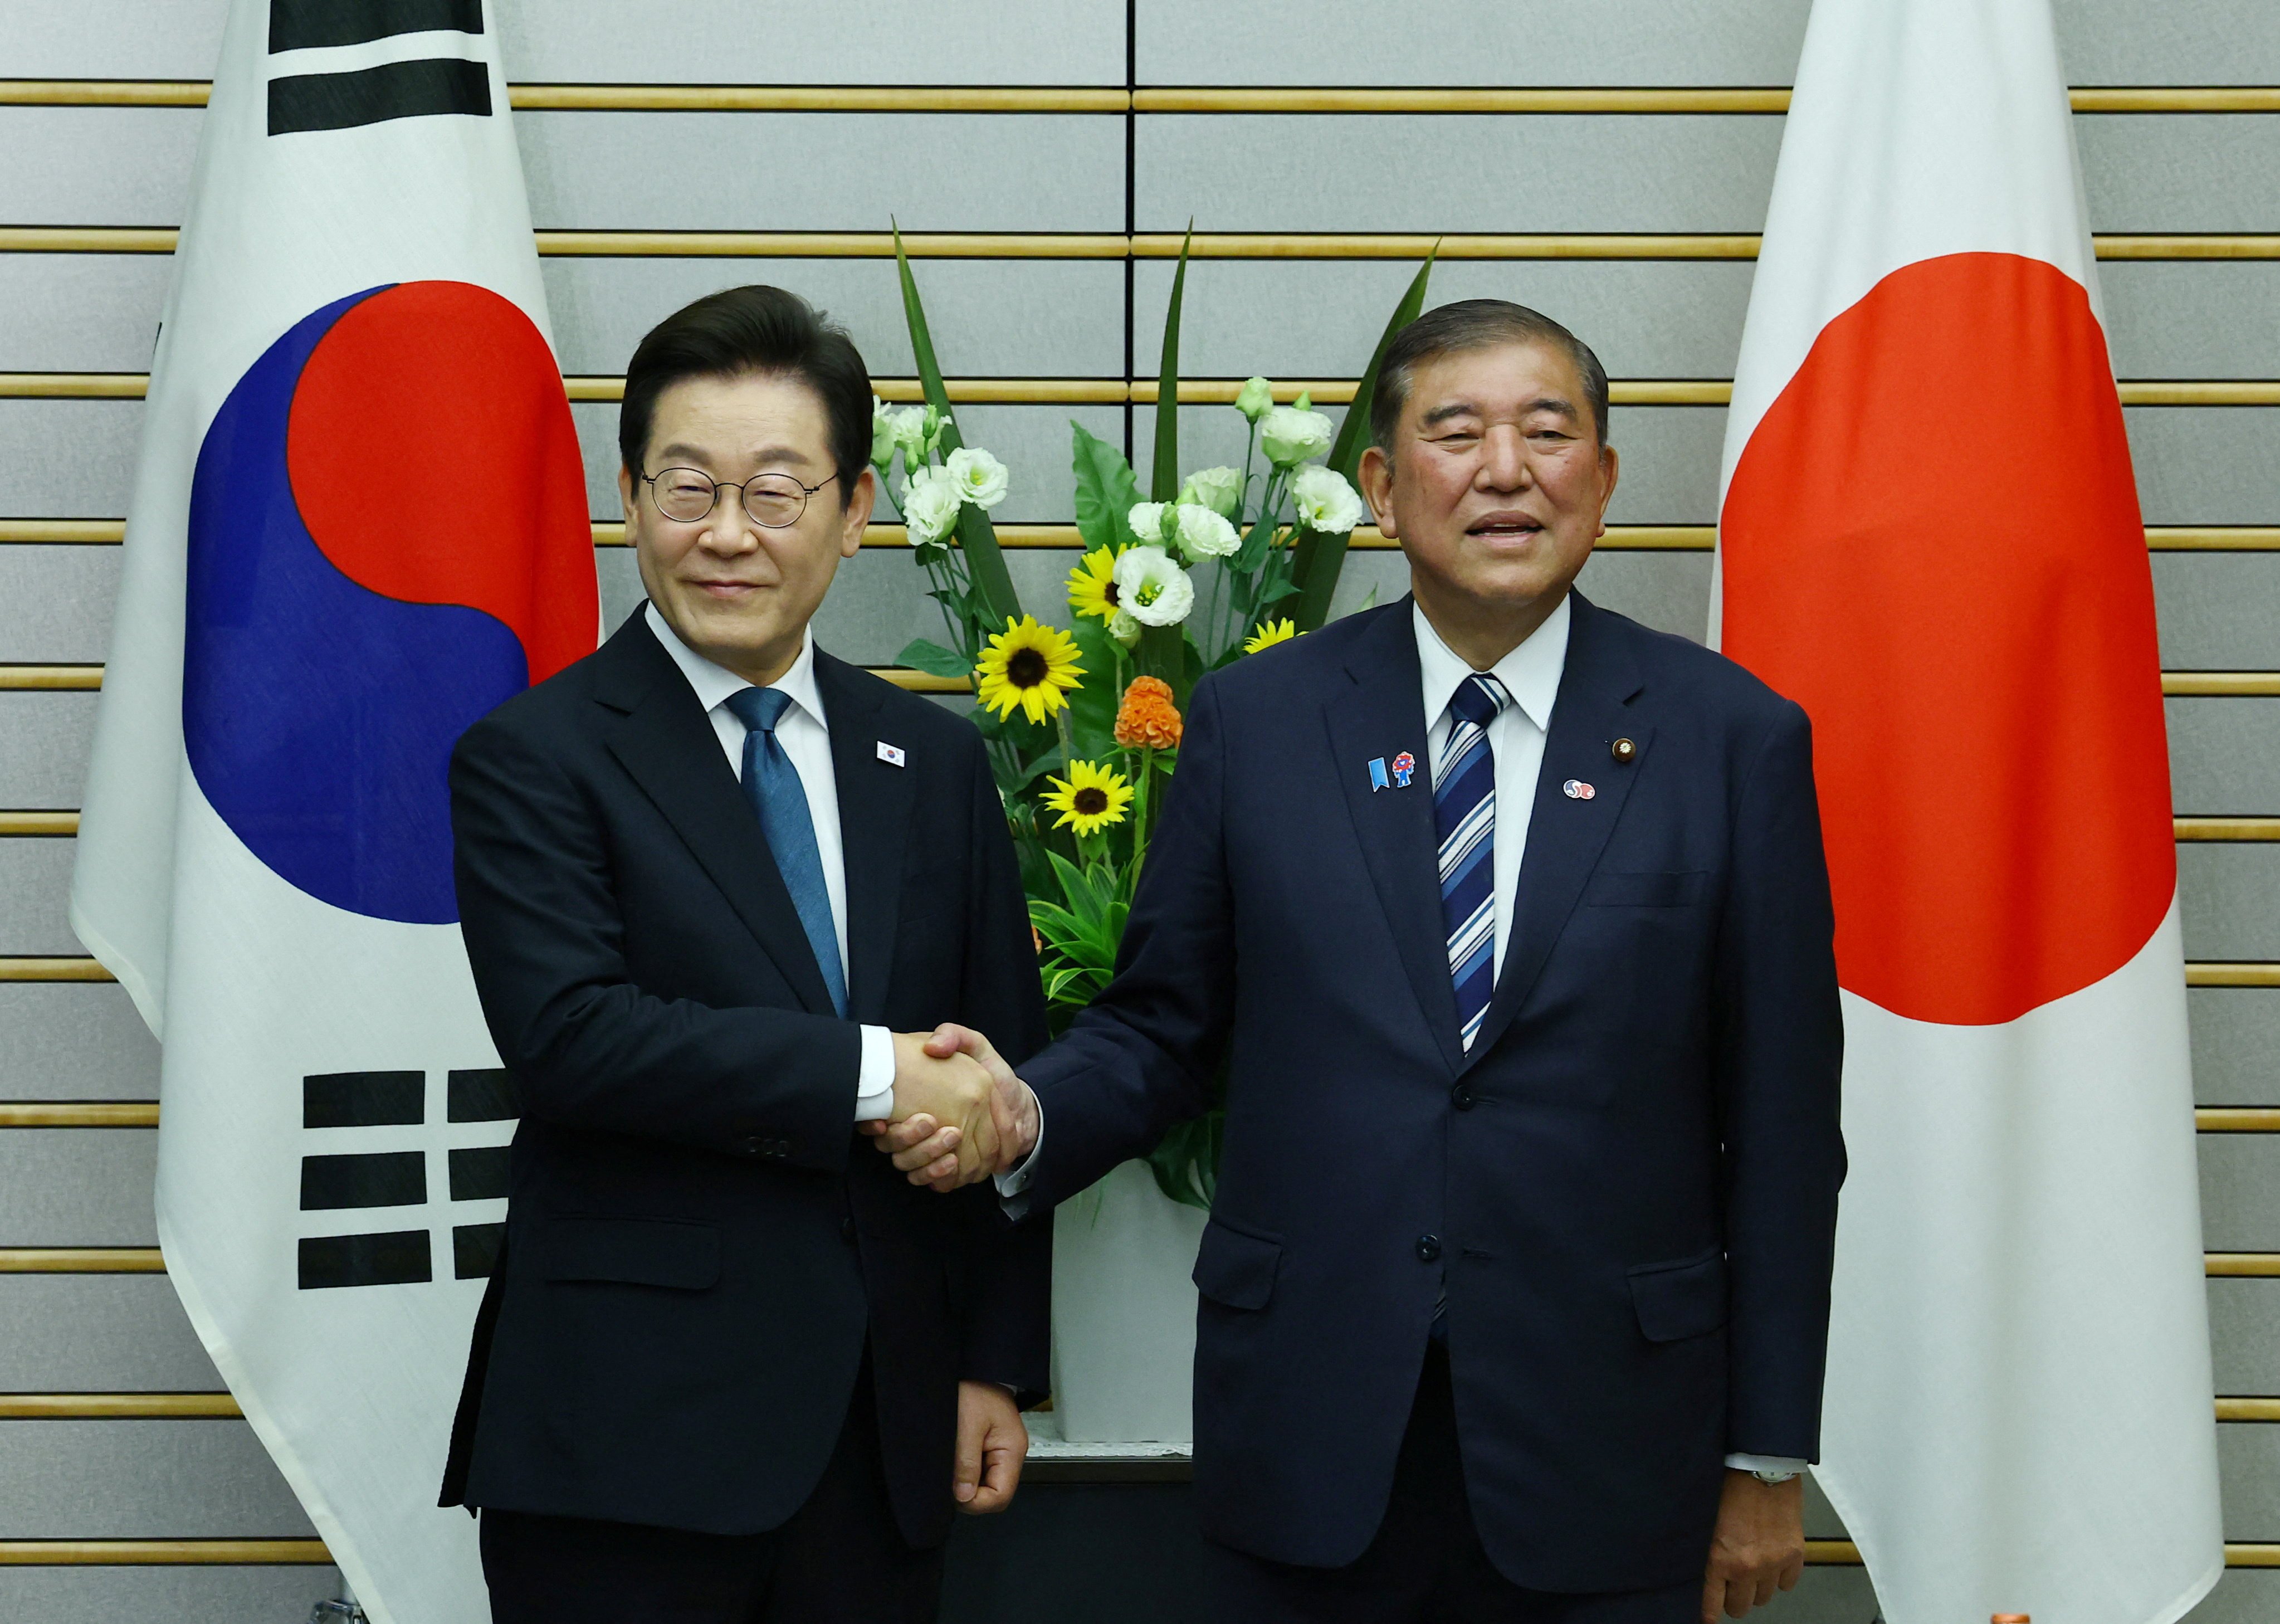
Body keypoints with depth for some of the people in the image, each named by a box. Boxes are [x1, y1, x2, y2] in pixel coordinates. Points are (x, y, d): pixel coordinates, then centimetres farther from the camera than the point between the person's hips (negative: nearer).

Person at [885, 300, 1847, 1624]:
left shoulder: (1733, 736, -1)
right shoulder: (1257, 721, 3)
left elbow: (1782, 1120, 0)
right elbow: (1163, 1028, 8)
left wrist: (1769, 1461, 1)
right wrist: (1027, 1117, -14)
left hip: (1602, 1446, -1)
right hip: (1310, 1444, 1)